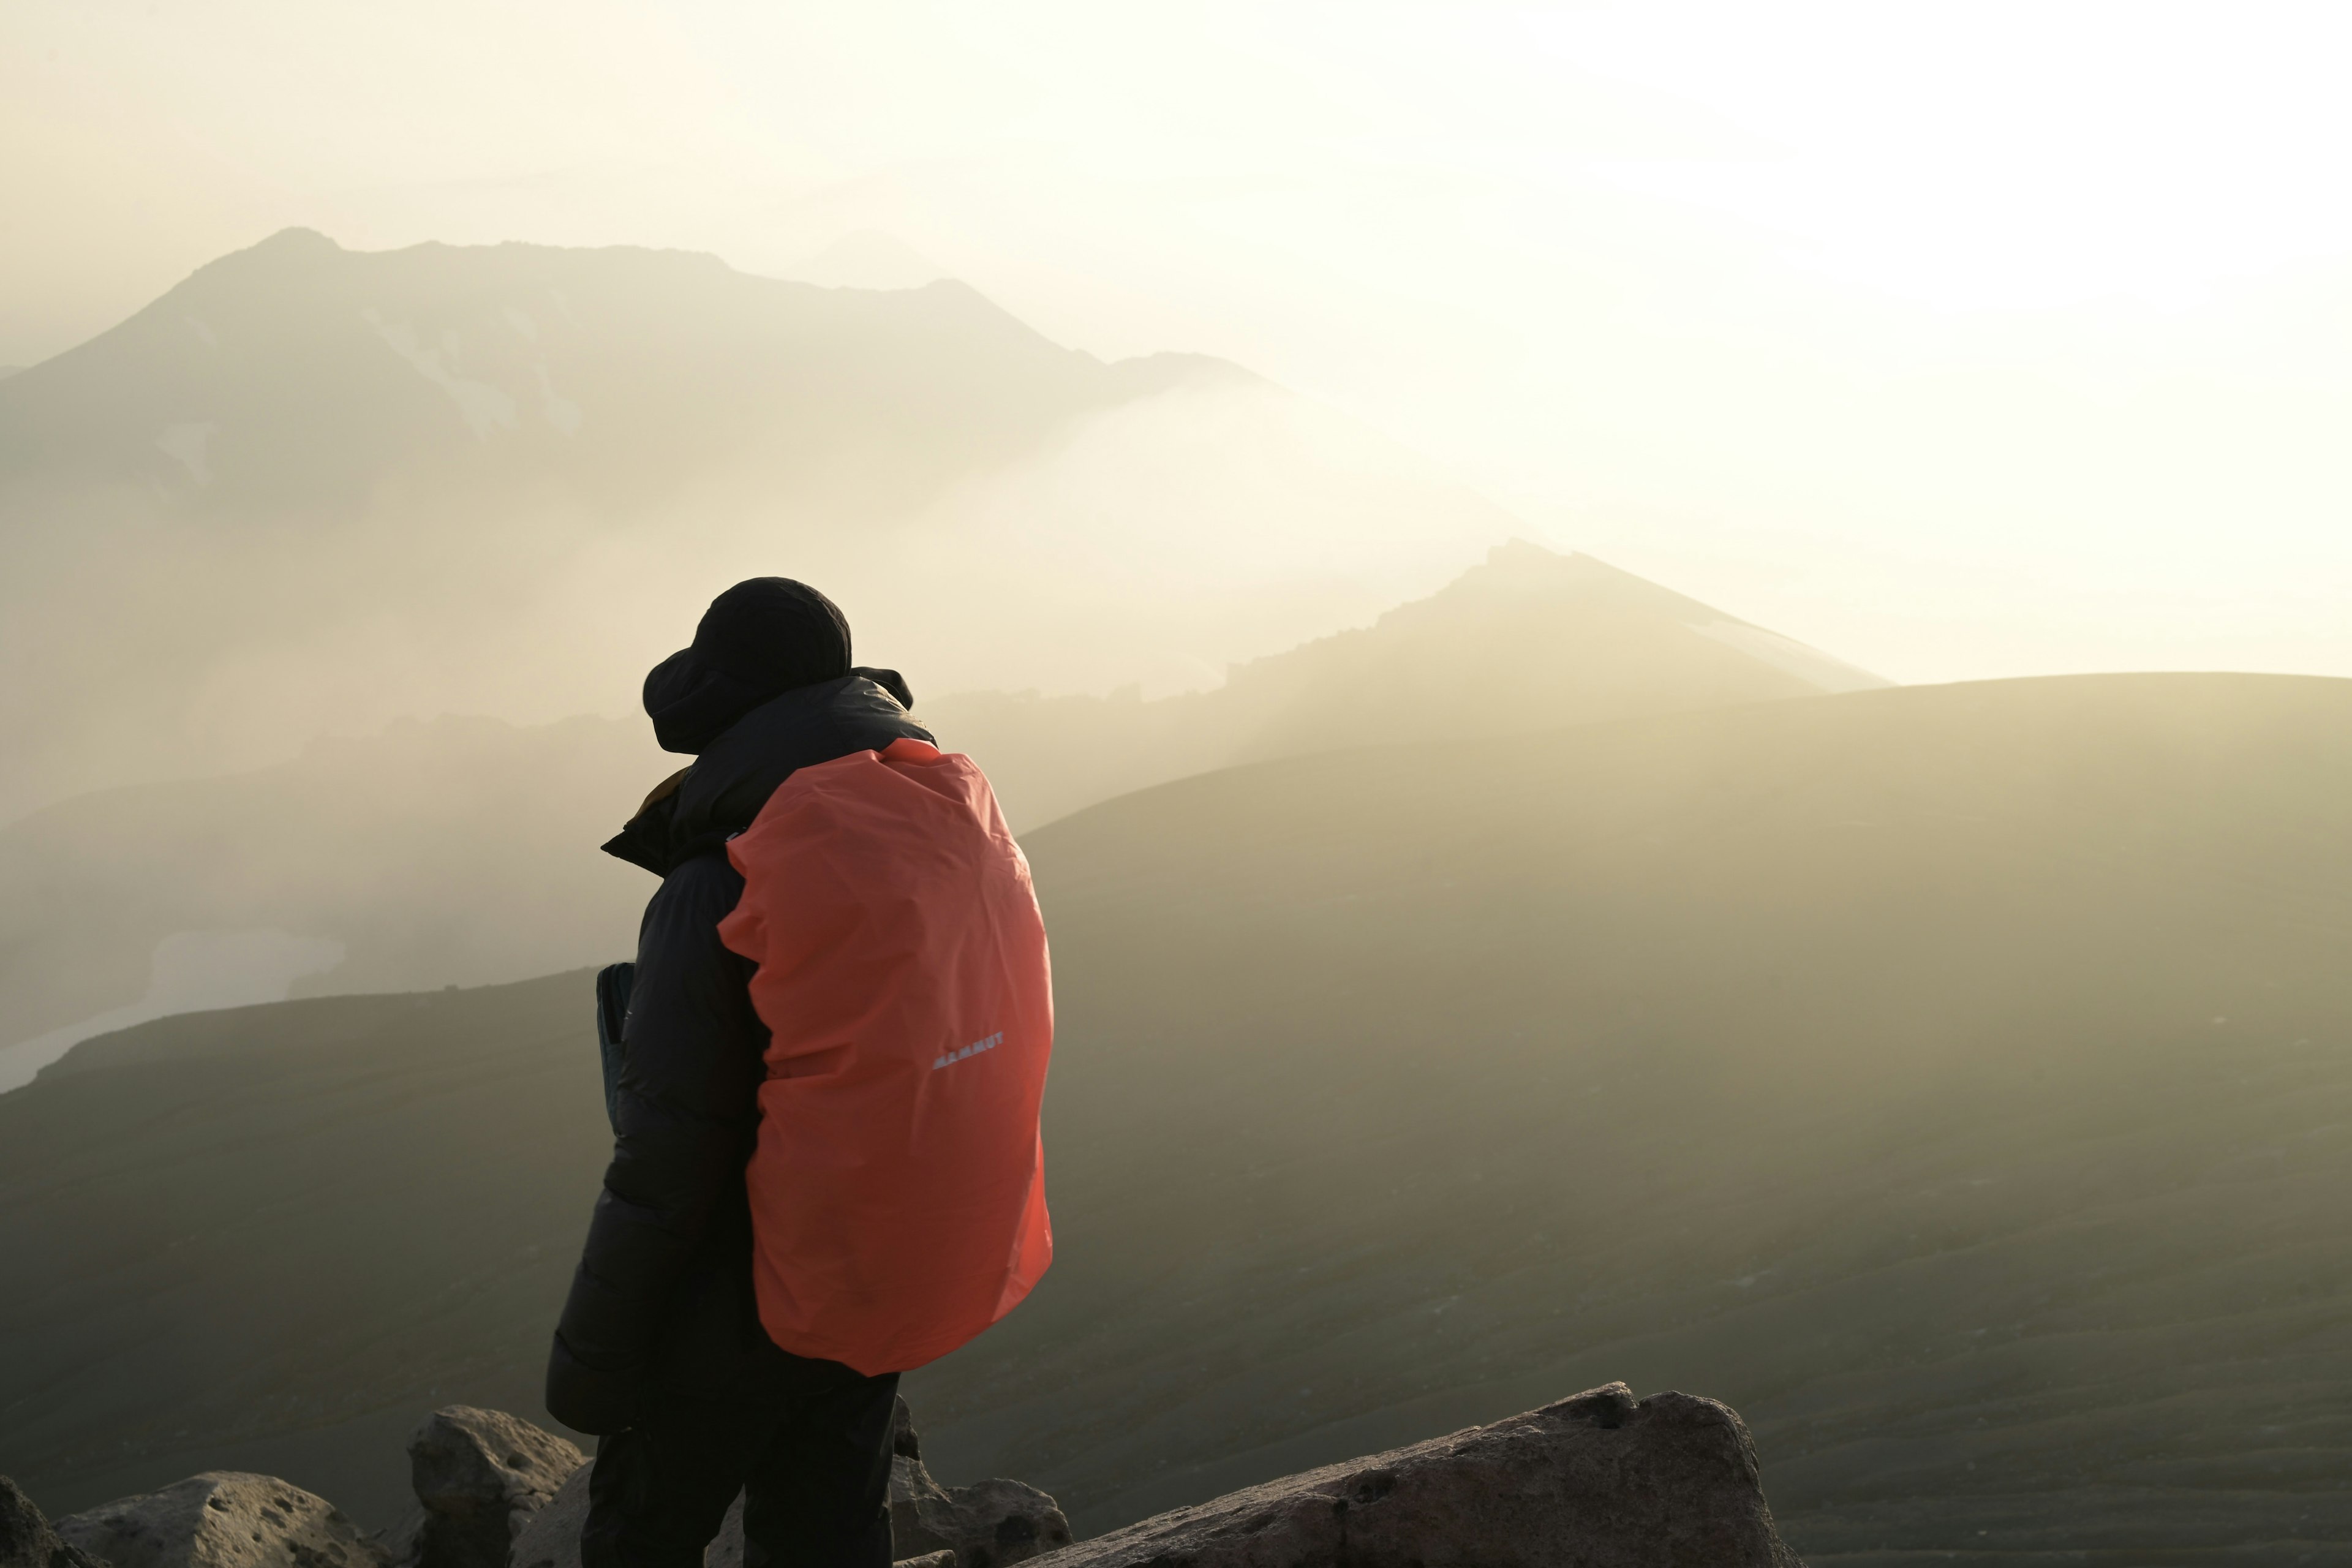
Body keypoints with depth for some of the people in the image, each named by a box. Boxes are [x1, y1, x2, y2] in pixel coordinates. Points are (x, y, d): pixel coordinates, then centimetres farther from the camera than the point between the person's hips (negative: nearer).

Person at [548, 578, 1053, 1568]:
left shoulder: (713, 900, -23)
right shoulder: (962, 836, -5)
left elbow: (663, 1162, -19)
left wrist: (590, 1358, -10)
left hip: (751, 1301, -6)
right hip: (899, 1286, 6)